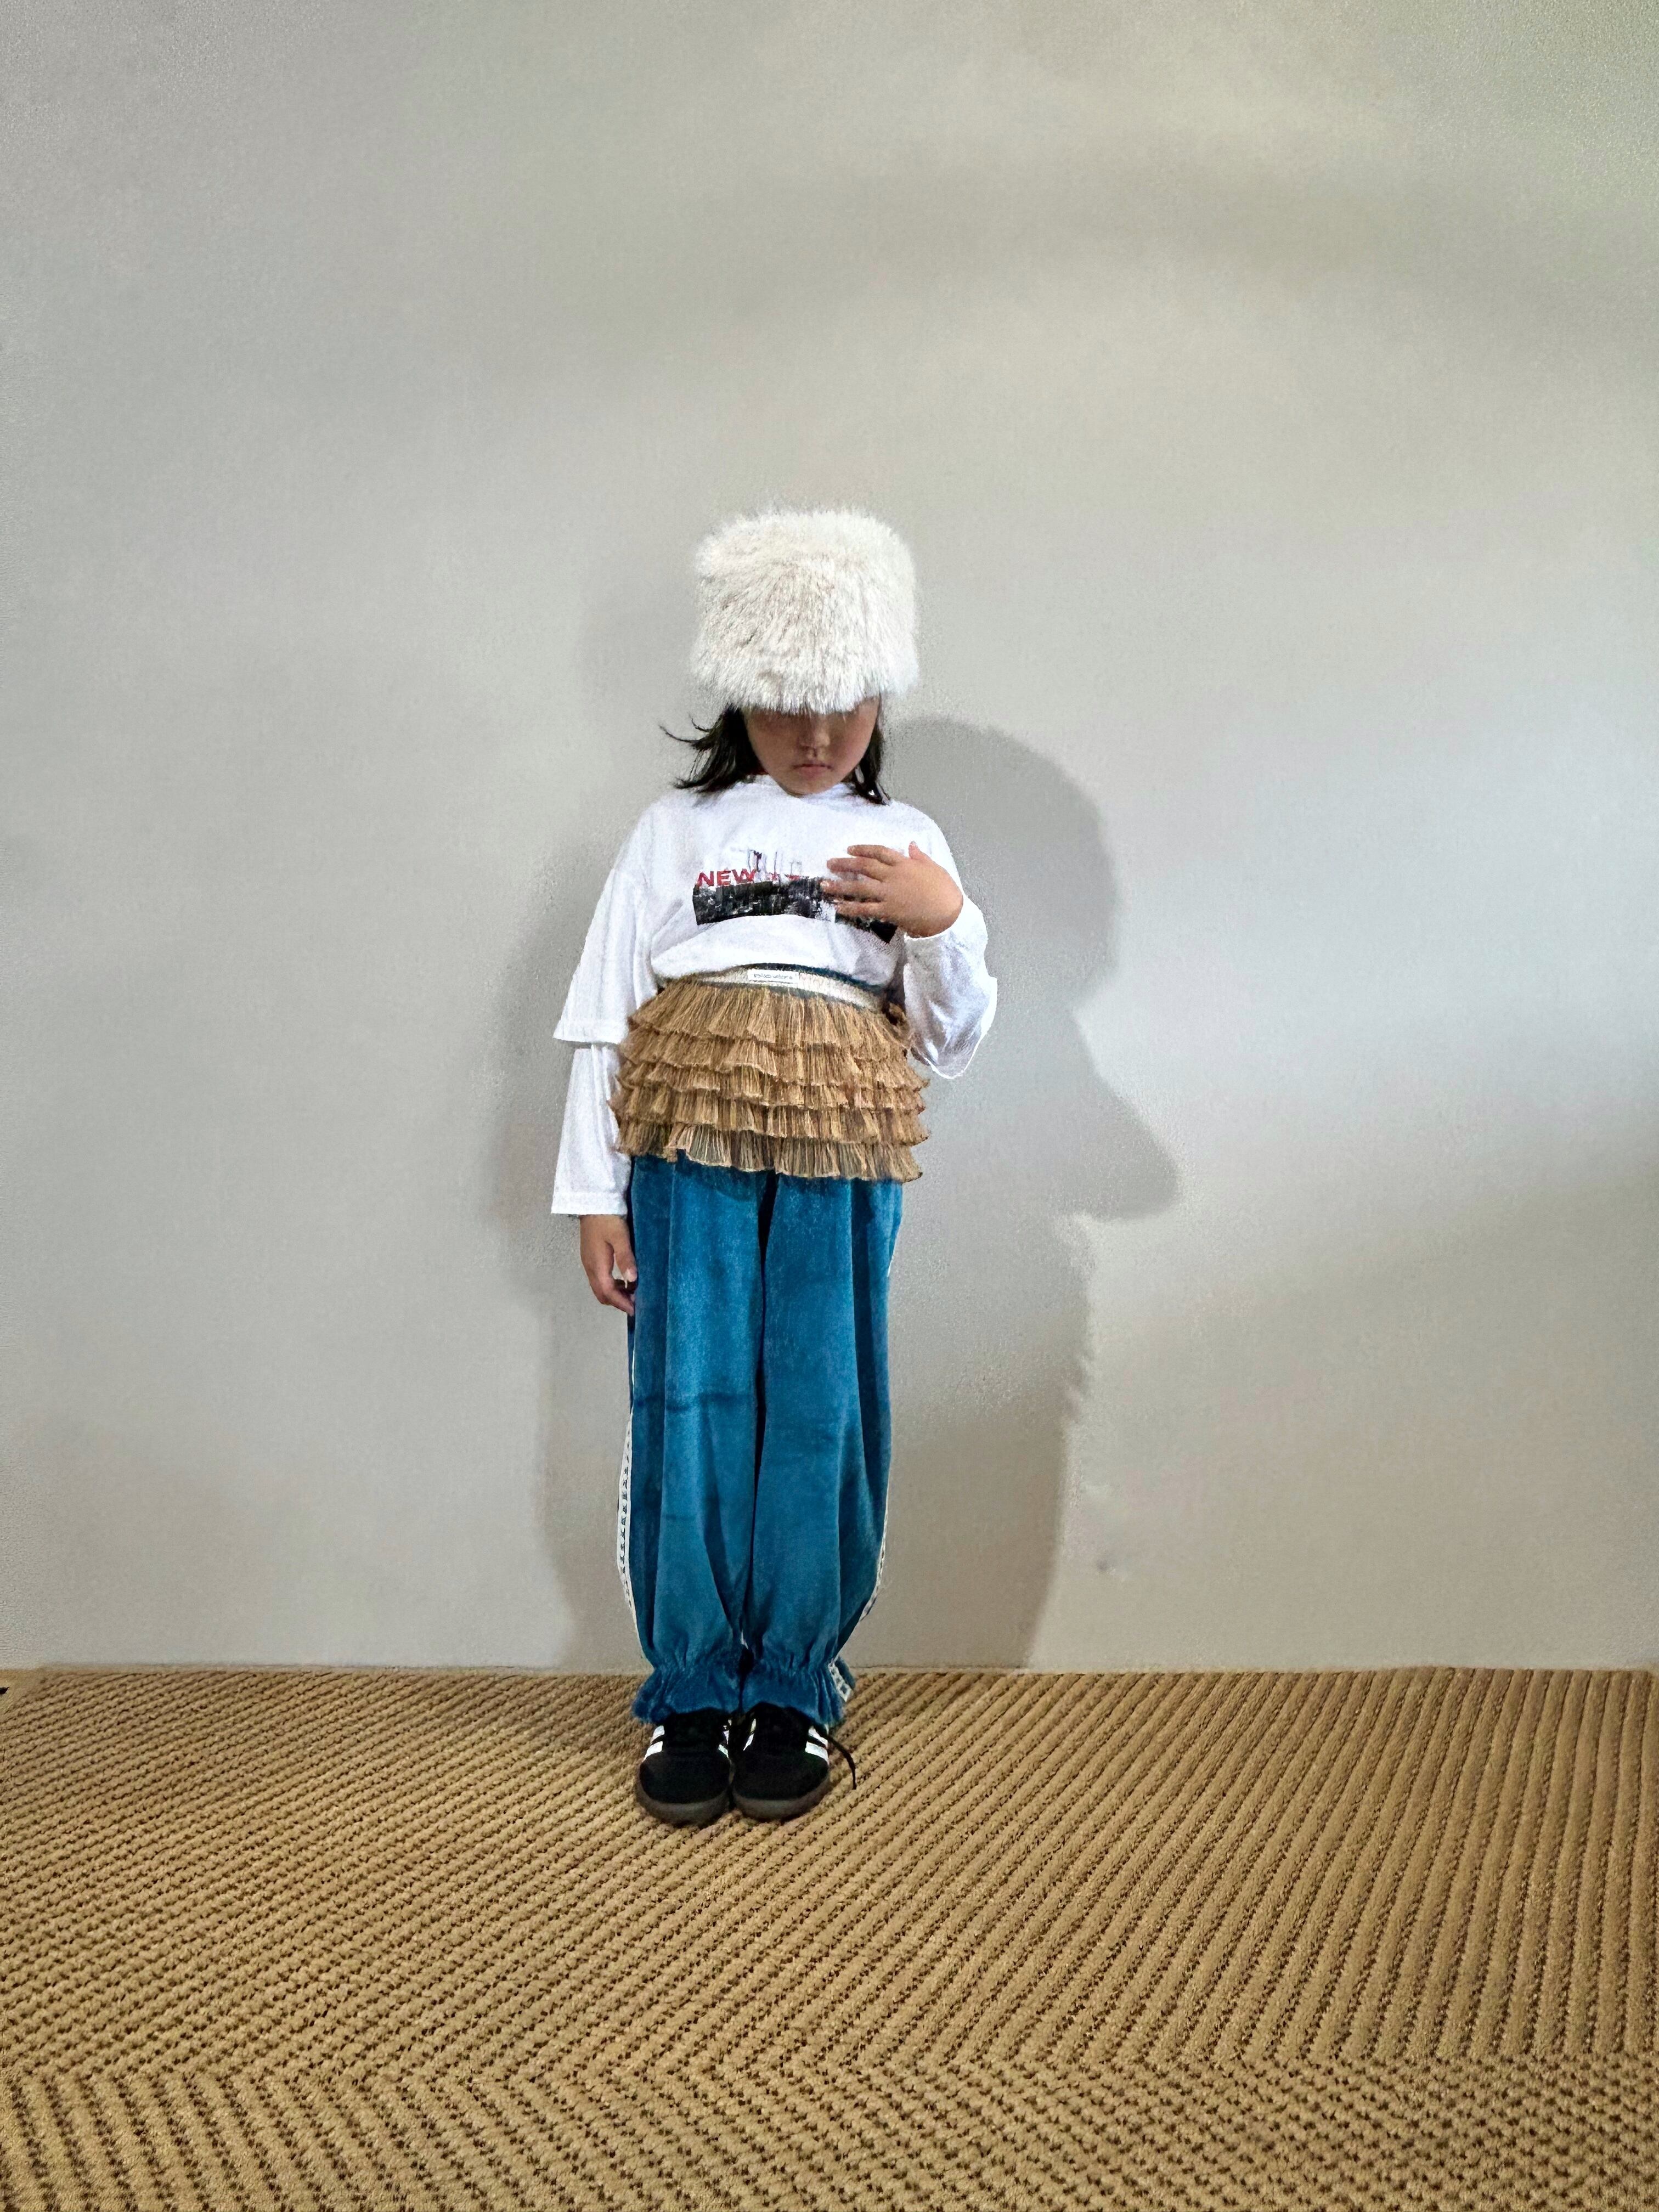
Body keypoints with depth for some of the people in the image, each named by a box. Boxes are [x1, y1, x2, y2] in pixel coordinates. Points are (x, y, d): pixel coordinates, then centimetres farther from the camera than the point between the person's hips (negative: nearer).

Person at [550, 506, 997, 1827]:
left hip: (841, 1159, 1)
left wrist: (945, 923, -4)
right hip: (688, 1146, -1)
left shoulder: (905, 843, 17)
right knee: (691, 1409, -3)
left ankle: (790, 1692, 13)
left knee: (820, 1418, 0)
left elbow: (953, 1042, 14)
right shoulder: (677, 829, 12)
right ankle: (690, 1693, 9)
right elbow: (605, 1017, 7)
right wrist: (595, 1194, 0)